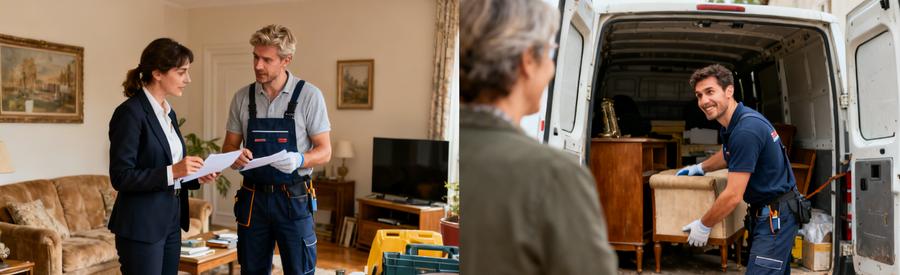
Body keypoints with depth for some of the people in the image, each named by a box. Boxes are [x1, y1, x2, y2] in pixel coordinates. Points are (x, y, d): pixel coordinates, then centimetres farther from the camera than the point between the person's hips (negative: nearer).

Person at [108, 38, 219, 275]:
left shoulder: (169, 112, 11)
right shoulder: (130, 112, -14)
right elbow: (120, 177, -18)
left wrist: (195, 176, 1)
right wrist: (172, 171, -24)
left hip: (171, 222, 8)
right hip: (141, 227, -8)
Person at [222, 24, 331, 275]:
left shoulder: (309, 95, -7)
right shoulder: (242, 97, 3)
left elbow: (324, 151, -5)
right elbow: (229, 146, 11)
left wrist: (299, 160, -26)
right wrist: (234, 157, -13)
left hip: (294, 199, -3)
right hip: (253, 198, 4)